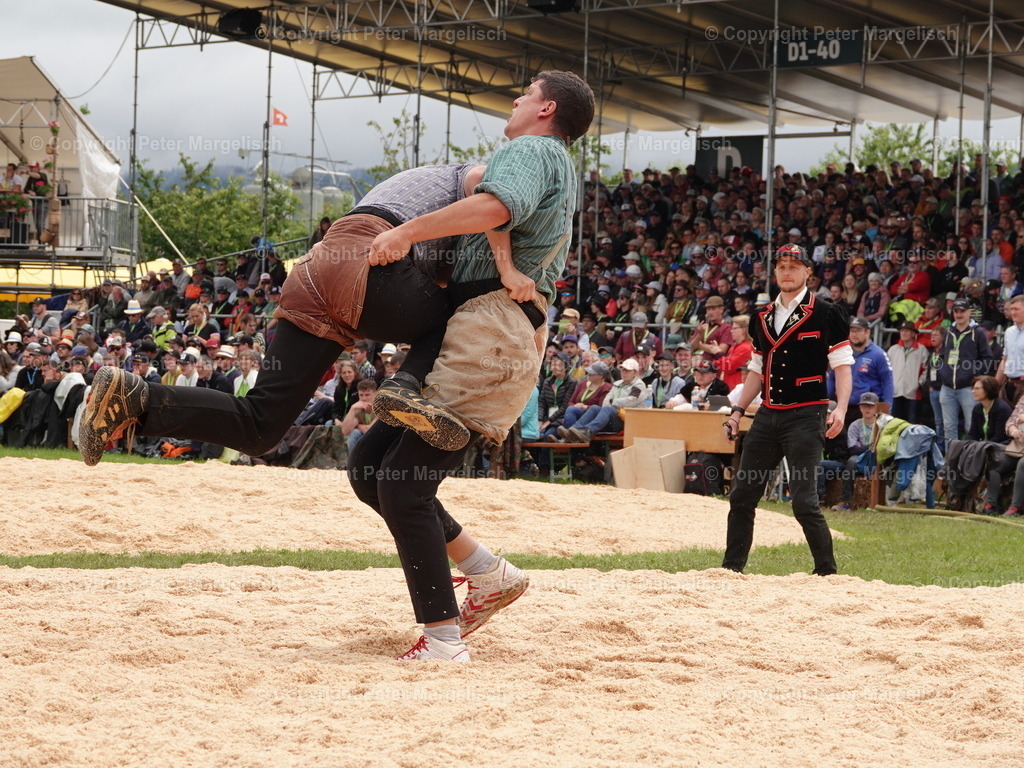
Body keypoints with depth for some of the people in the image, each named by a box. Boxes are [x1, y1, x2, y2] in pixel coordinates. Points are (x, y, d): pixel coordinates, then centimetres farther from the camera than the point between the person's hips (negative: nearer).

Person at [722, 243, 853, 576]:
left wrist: (840, 409, -19)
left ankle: (827, 572, -1)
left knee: (803, 501, -13)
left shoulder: (826, 314, -2)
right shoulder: (763, 318, 15)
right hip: (767, 416, 6)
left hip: (806, 416, -6)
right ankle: (730, 569, 14)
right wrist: (738, 410, 14)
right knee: (742, 495, 6)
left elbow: (843, 365, -6)